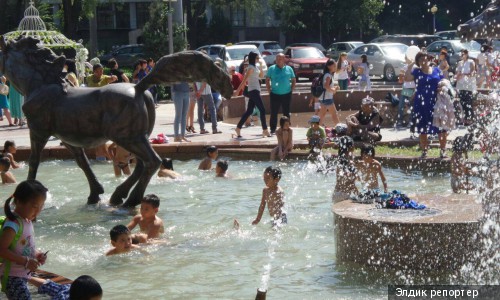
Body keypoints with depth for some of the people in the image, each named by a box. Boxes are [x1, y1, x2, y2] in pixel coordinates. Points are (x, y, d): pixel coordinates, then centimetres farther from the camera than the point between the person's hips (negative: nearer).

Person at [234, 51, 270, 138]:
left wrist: (261, 67, 6)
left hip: (254, 91, 9)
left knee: (249, 111, 10)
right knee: (262, 110, -8)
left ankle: (238, 128, 12)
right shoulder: (251, 68, -13)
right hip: (254, 91, -9)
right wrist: (238, 90, -22)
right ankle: (265, 130, -5)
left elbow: (261, 75, 21)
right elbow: (244, 80, -19)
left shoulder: (255, 67, 14)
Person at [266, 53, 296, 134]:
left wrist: (291, 89, 3)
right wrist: (269, 90, -1)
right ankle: (273, 129, 5)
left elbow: (294, 80, 13)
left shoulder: (289, 69, 6)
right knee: (274, 113, -2)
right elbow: (267, 80, 7)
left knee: (286, 112, 7)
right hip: (275, 94, -1)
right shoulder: (271, 69, 3)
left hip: (286, 94, 1)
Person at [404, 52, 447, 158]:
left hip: (436, 103, 1)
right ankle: (424, 151, 14)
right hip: (422, 104, -1)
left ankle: (443, 150, 6)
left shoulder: (436, 71, 9)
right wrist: (410, 66, -13)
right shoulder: (417, 72, 4)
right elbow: (406, 78, -13)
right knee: (423, 129, 5)